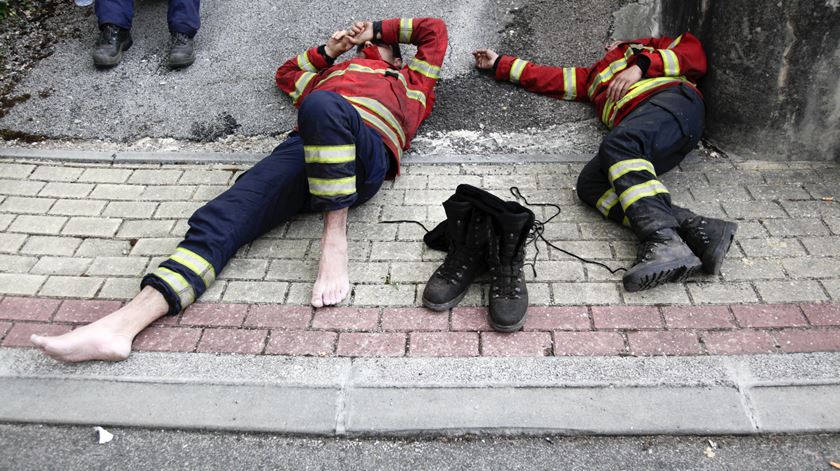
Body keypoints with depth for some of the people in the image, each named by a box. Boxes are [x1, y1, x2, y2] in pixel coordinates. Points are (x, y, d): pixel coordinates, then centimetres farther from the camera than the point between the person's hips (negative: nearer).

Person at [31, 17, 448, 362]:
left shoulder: (412, 80, 38)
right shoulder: (334, 72, 45)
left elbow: (434, 29, 43)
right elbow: (286, 73, 57)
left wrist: (376, 29, 48)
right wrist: (328, 52, 51)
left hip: (364, 153, -4)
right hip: (305, 145, 4)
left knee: (322, 106, -40)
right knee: (222, 218, -22)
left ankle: (335, 238, -33)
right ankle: (126, 321, -37)